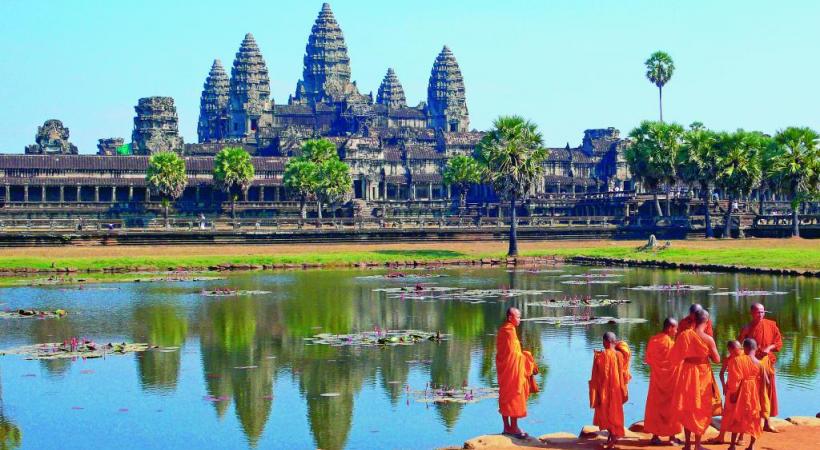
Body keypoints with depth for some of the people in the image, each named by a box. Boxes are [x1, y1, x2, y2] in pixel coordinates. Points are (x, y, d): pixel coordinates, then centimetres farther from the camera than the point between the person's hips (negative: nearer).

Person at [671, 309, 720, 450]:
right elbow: (717, 359, -9)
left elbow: (676, 356, -2)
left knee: (687, 409, 16)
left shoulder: (684, 335, -9)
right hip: (703, 374, -2)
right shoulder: (708, 339, -17)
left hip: (687, 374, 2)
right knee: (701, 410, 12)